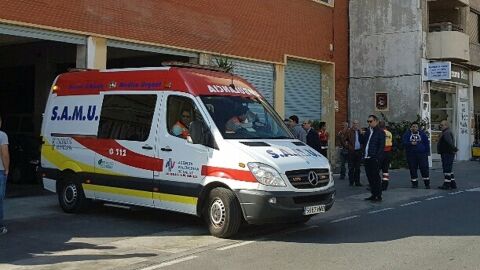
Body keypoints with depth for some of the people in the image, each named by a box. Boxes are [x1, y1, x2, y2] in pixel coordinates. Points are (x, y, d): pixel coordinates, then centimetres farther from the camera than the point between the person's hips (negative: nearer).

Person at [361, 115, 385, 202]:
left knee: (376, 177, -4)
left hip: (375, 159, -7)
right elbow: (363, 141, 18)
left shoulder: (380, 132, -5)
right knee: (370, 177, 11)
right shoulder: (368, 131, 17)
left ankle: (378, 196, 2)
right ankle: (373, 194, 20)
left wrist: (377, 158, -19)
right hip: (367, 158, 7)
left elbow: (381, 146, -11)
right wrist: (362, 134, 0)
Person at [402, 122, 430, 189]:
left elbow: (427, 143, 7)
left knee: (424, 168, -5)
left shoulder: (422, 134, 8)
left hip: (422, 154, -1)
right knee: (413, 169, 3)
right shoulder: (407, 134, 6)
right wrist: (411, 143, -22)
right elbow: (404, 143, -4)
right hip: (411, 155, 1)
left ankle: (427, 183, 1)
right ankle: (414, 183, 14)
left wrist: (427, 152, 0)